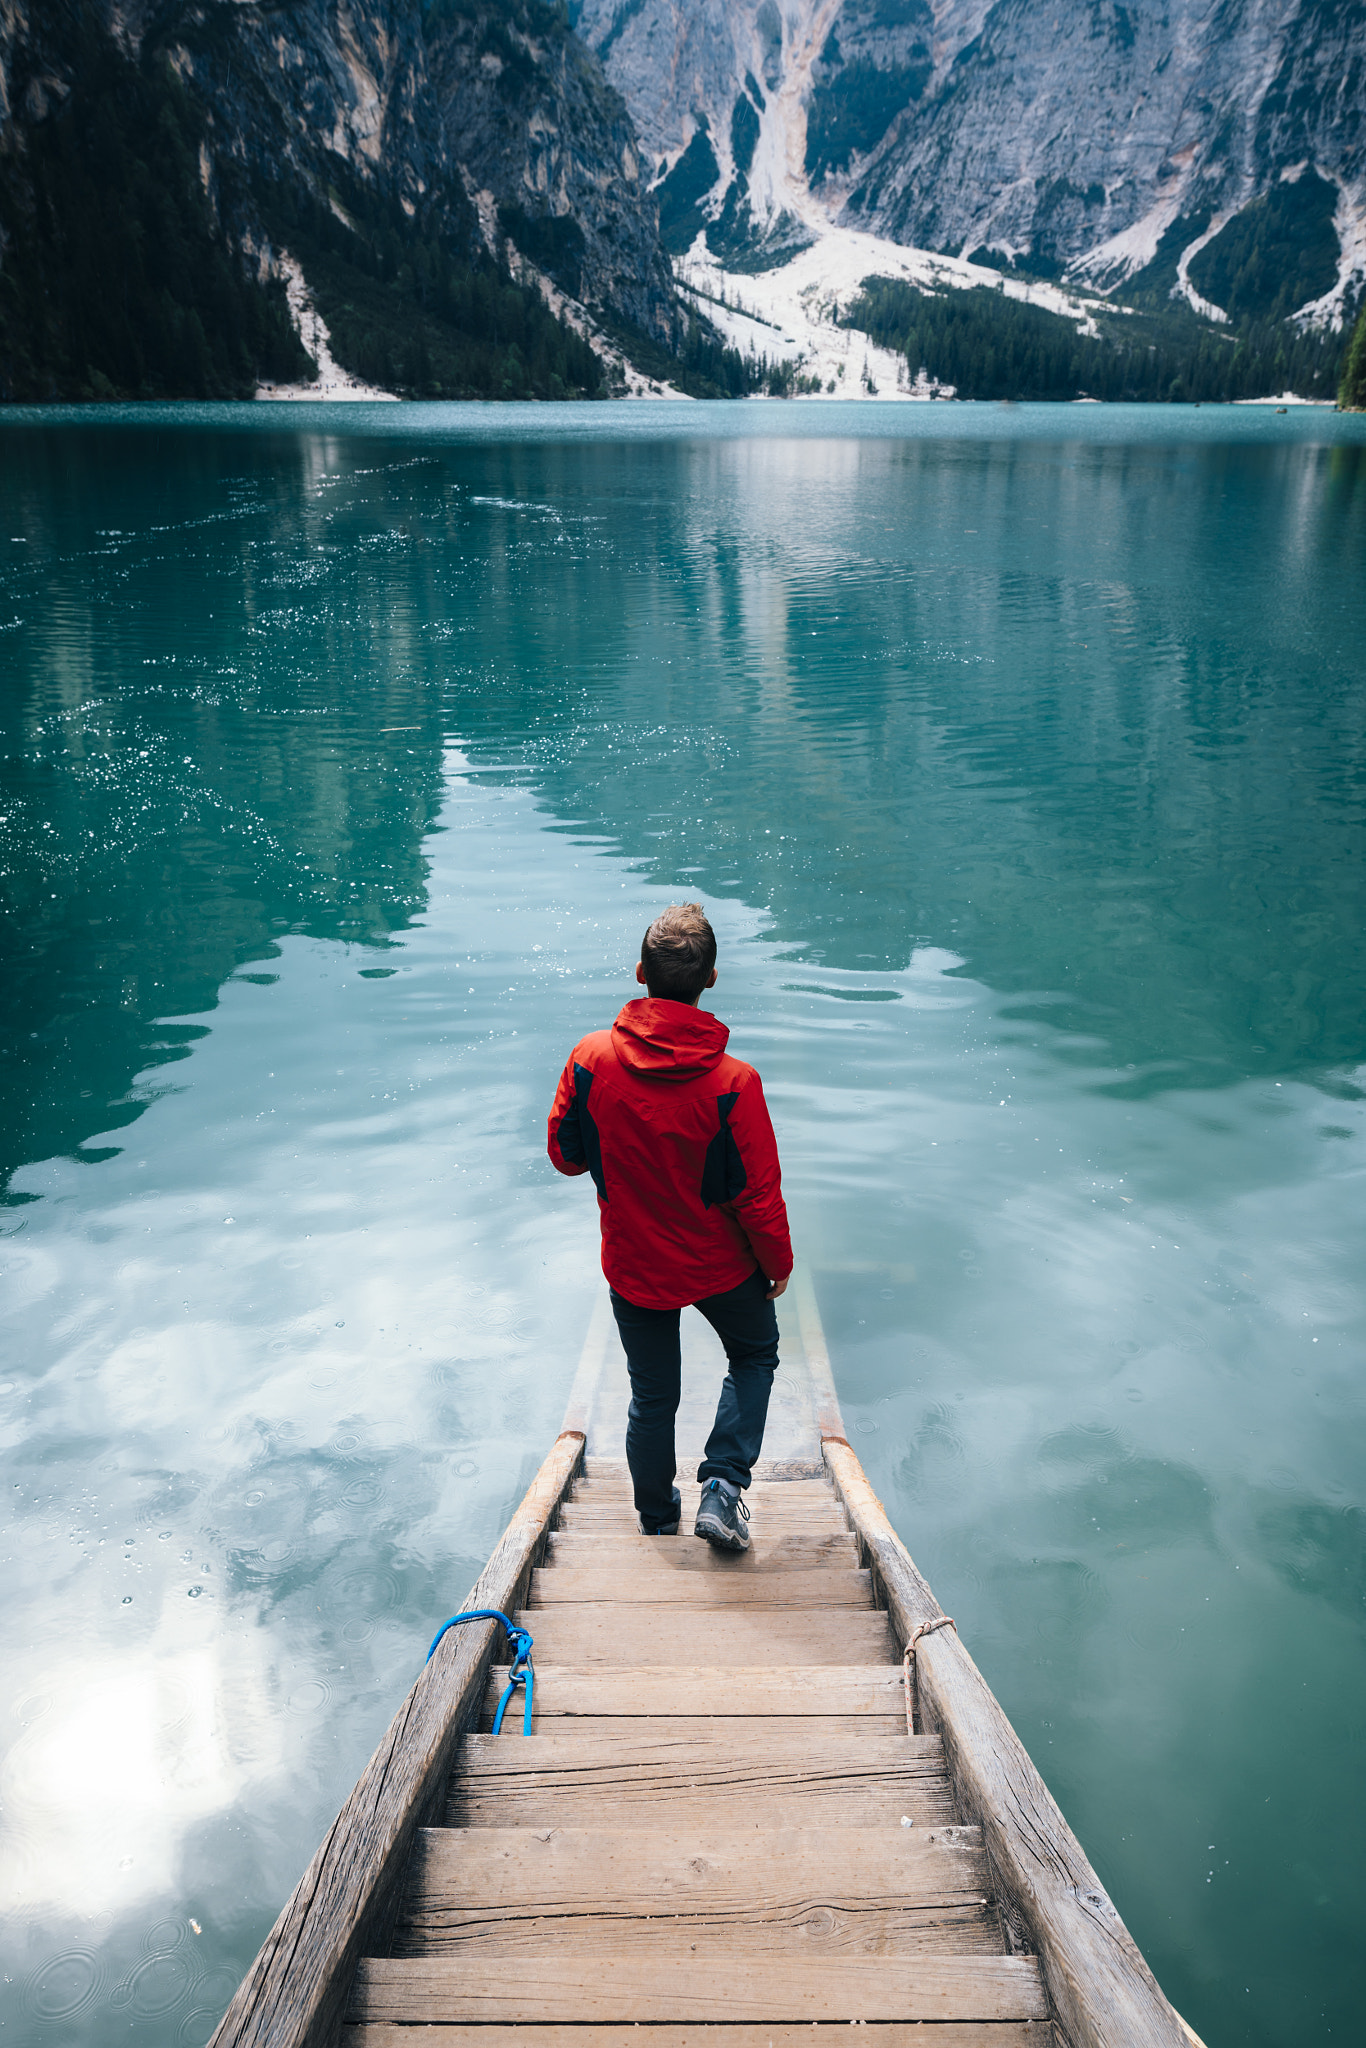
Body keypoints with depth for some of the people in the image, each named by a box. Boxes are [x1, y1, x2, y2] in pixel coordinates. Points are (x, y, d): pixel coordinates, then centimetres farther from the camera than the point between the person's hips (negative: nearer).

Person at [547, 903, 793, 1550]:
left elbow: (565, 1154, -4)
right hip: (720, 1265, -2)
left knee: (652, 1398, 21)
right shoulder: (733, 1083, -25)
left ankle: (657, 1523, 37)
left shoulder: (590, 1059, -19)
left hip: (632, 1267, 2)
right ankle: (723, 1485, 14)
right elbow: (758, 1194, -16)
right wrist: (778, 1263, 1)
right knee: (754, 1355, 27)